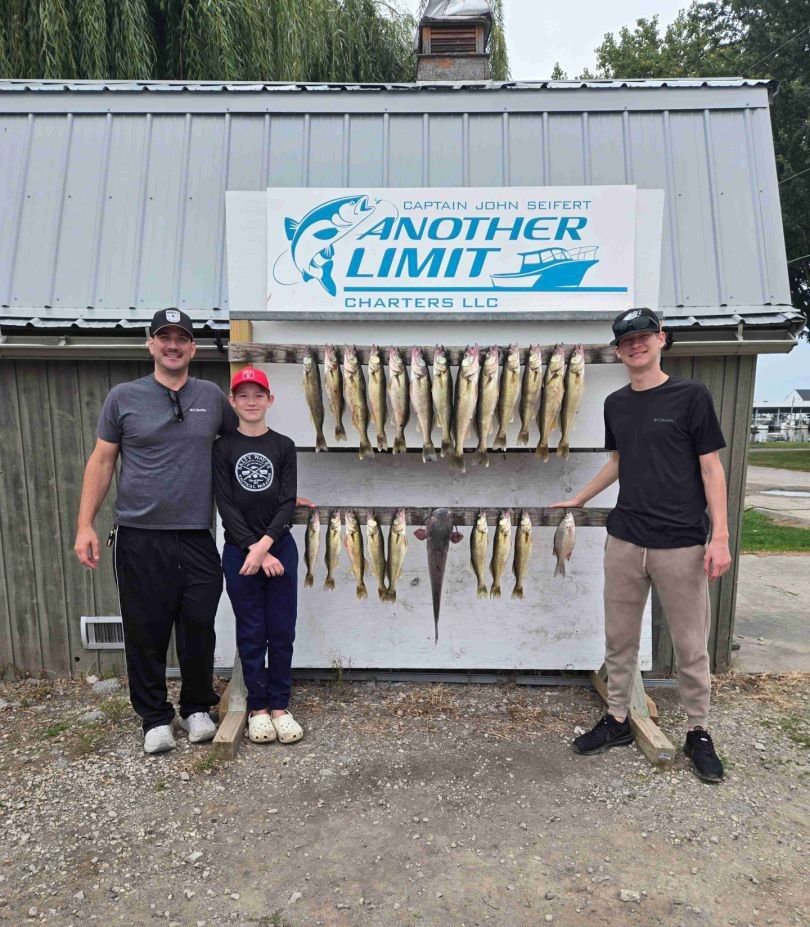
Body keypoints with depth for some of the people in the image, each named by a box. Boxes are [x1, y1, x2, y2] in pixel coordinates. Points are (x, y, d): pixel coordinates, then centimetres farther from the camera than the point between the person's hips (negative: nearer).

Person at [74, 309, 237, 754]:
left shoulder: (212, 396, 7)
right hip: (140, 538, -1)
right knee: (146, 633, 6)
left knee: (199, 630, 8)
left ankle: (197, 708, 28)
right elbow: (101, 461, 4)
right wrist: (85, 525, -2)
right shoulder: (123, 397, 3)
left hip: (197, 538, 2)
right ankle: (154, 718, 24)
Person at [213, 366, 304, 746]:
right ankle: (257, 707, 20)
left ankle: (279, 706, 19)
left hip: (280, 547, 1)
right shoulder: (223, 448, 0)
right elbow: (226, 506, -6)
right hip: (239, 551, -1)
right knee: (251, 633, 6)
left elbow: (288, 503, -3)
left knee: (282, 631, 5)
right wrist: (253, 549, -13)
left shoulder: (284, 446, 3)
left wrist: (265, 543, -15)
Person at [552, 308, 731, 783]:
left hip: (681, 544, -4)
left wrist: (720, 536, -12)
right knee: (620, 640, 12)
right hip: (625, 541, 5)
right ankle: (618, 720, 28)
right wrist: (576, 501, 22)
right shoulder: (616, 404, 10)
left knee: (691, 646, 6)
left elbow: (711, 466, -5)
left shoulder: (691, 395, -5)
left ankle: (698, 733, 25)